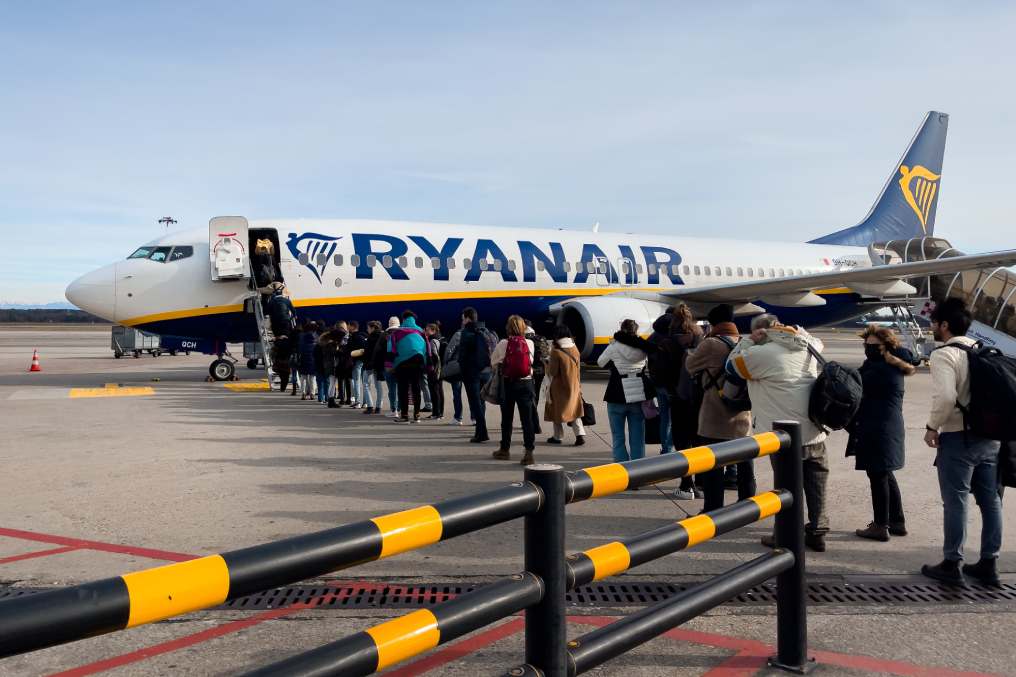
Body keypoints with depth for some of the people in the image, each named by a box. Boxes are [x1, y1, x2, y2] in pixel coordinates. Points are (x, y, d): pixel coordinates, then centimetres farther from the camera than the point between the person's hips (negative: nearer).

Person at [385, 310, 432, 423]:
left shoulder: (396, 332, 7)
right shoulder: (420, 332, 17)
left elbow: (391, 347, -6)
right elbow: (427, 349, 12)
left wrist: (389, 363, -12)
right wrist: (429, 366, 12)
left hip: (402, 364, -3)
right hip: (418, 364, 3)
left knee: (403, 390, 0)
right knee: (416, 389, 10)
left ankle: (405, 416, -3)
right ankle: (416, 415, 10)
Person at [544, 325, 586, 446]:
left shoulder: (556, 352, -18)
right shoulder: (575, 349, 0)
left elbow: (553, 372, -15)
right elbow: (578, 369, 10)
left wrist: (547, 364, 5)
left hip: (559, 387, -5)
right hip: (574, 386, 5)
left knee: (557, 411, 10)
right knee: (574, 410, 12)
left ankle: (558, 437, 18)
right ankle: (580, 434, -1)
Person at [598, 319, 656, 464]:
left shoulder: (614, 347, -6)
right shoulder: (642, 349, 0)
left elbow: (601, 362, 8)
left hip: (617, 397, -3)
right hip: (638, 397, 3)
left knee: (618, 437, 5)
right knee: (637, 438, 8)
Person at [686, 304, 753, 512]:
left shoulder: (710, 344, -15)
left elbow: (690, 366, -1)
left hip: (715, 420, -6)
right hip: (743, 417, 6)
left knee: (713, 466, 1)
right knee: (745, 463, 16)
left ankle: (713, 510, 4)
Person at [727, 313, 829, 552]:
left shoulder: (763, 353, -12)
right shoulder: (810, 347, 7)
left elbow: (732, 364, 1)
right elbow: (818, 343, 32)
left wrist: (749, 340, 5)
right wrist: (797, 333, 25)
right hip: (815, 433, 6)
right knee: (816, 487, 13)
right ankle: (817, 533, 22)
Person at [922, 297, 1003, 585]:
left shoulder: (944, 355, -13)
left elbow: (945, 396, -25)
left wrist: (932, 427, -12)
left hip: (958, 437, -7)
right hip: (990, 436, 7)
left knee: (955, 502, 0)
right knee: (990, 500, 12)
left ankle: (951, 564, 8)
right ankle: (989, 563, 20)